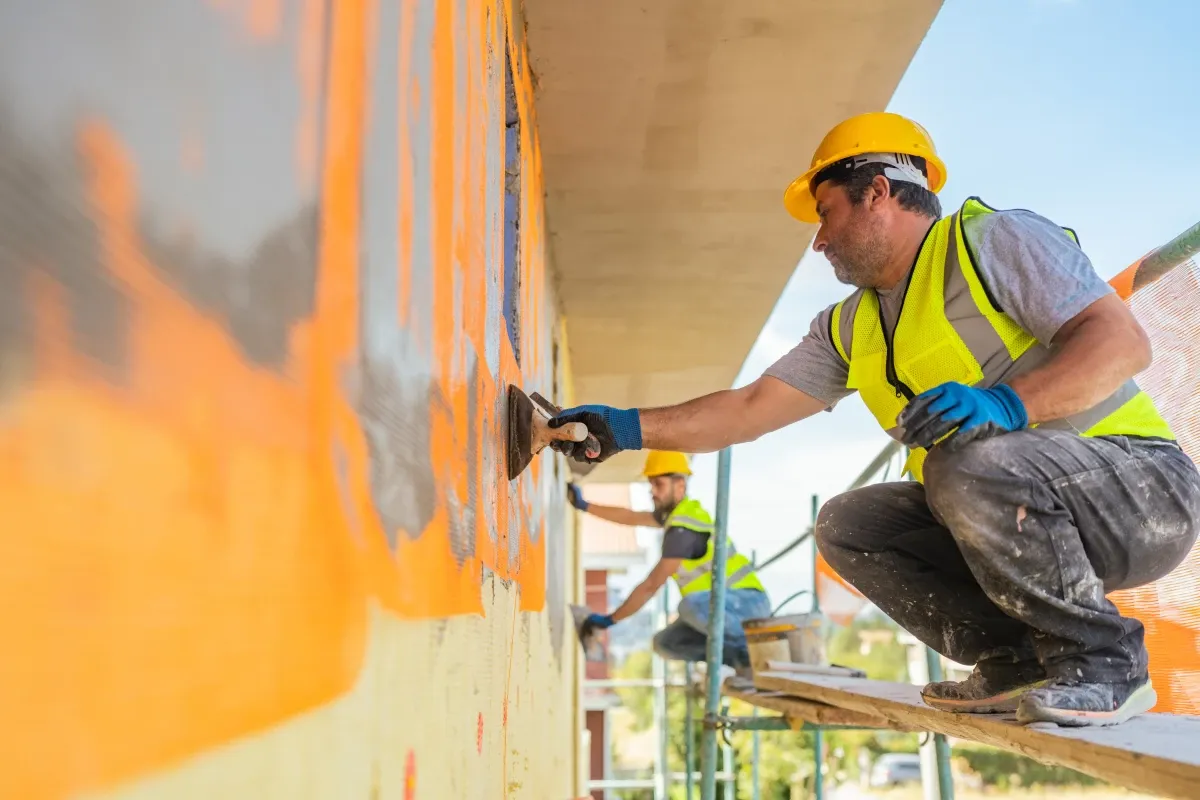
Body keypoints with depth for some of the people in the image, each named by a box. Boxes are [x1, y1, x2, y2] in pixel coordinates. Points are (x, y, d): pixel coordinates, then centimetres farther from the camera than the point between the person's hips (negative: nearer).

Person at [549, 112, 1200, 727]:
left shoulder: (993, 239, -8)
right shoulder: (849, 328, 13)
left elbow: (1124, 340, -19)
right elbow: (749, 408, 10)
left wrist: (1008, 402, -34)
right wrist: (631, 429, 3)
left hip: (1140, 488, -7)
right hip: (1009, 512, 8)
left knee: (972, 462, -34)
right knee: (846, 524, -2)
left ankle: (1104, 661, -15)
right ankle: (1018, 661, 0)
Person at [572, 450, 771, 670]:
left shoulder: (683, 528, -20)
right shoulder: (676, 511, 10)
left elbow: (651, 585, -19)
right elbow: (632, 517, 24)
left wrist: (609, 619, -12)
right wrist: (584, 506, 24)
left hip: (748, 602, -10)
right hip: (726, 603, 10)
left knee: (690, 605, -39)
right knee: (664, 643, 4)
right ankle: (740, 657, 3)